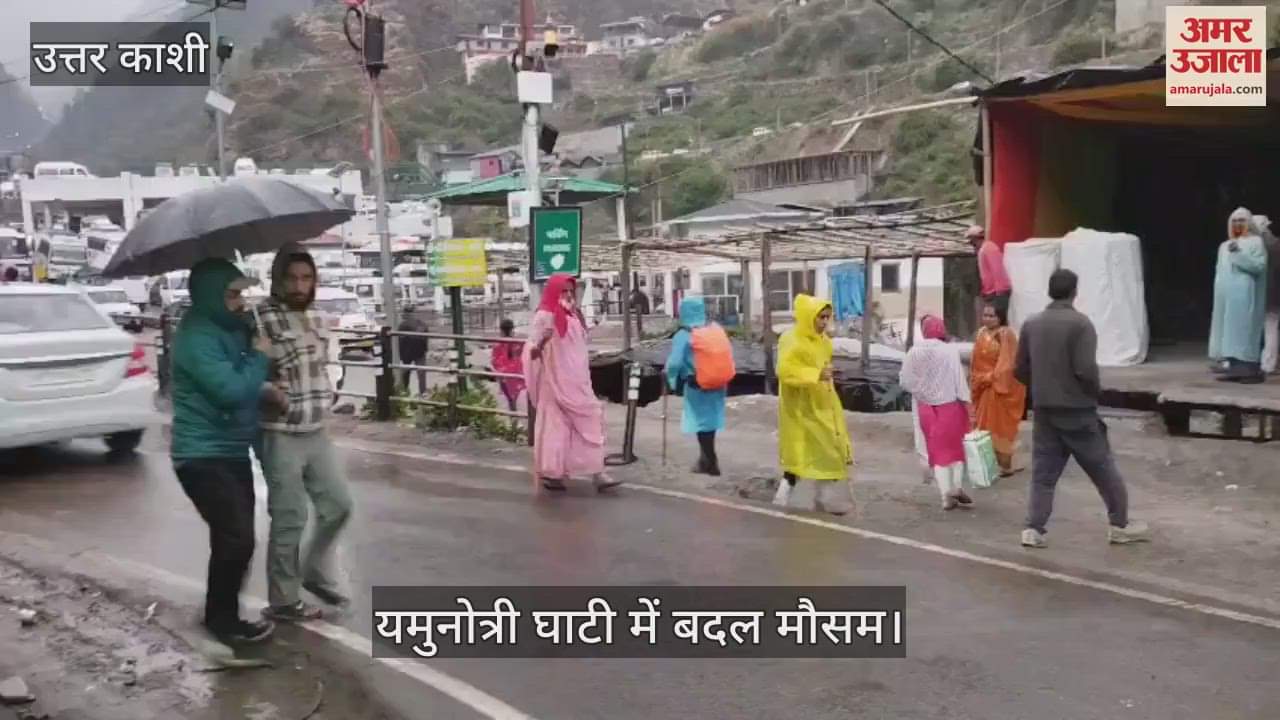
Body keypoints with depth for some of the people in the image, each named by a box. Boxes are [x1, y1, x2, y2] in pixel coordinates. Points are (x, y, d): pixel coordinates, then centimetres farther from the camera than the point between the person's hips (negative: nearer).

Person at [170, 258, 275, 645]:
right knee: (237, 538, -12)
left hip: (231, 451, 10)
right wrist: (259, 357, -12)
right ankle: (224, 619, 4)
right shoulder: (197, 337, -20)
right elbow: (231, 390, -26)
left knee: (232, 537, 17)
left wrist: (263, 386, 5)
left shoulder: (230, 327, 10)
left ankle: (222, 613, 31)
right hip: (203, 456, -10)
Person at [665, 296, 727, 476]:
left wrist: (671, 377, 0)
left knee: (701, 422, 7)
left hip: (696, 386, -5)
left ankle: (710, 463, 11)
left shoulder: (683, 336, -14)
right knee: (709, 420, 17)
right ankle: (707, 459, 29)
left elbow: (675, 362, -20)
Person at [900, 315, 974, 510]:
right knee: (956, 446, 16)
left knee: (937, 449, 11)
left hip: (927, 407, 2)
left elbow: (905, 380, -4)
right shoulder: (950, 350, -11)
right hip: (950, 405, -2)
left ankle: (946, 495, 6)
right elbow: (959, 378, -11)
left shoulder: (915, 352, -6)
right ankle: (957, 486, 4)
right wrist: (966, 402, -6)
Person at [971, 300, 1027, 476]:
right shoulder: (982, 333, 10)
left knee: (1001, 426, -2)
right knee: (987, 426, 10)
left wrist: (992, 378, -19)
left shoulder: (1006, 334, -12)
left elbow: (1007, 362, -17)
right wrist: (975, 379, 10)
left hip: (1000, 387, -7)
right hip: (983, 387, 7)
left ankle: (1005, 466, 5)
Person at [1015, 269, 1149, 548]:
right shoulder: (1080, 323, -13)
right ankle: (1120, 525, 18)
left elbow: (1020, 371, 7)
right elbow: (1085, 369, -20)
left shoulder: (1031, 324, 5)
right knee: (1103, 468, 9)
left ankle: (1033, 529, 0)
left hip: (1044, 410, 5)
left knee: (1043, 472, 7)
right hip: (1077, 410, -5)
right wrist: (1096, 391, -1)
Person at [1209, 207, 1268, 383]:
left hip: (1244, 295, -6)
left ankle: (1252, 370, -9)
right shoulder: (1224, 245, 19)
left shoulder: (1255, 242, 0)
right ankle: (1234, 369, 5)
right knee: (1229, 330, 3)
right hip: (1227, 296, 7)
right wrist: (1219, 290, 15)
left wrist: (1239, 253, -19)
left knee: (1246, 330, -10)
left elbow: (1259, 266, -12)